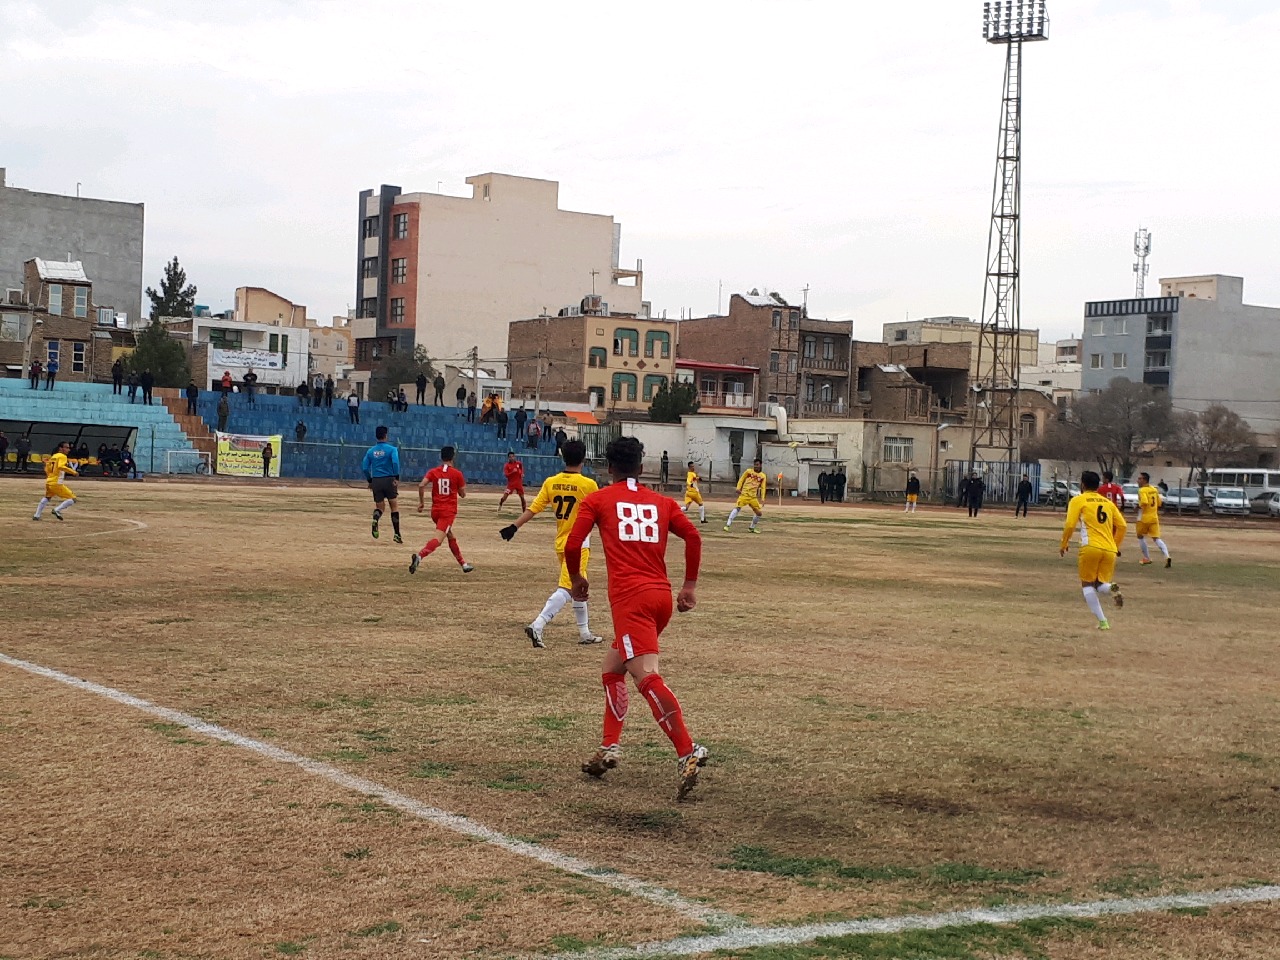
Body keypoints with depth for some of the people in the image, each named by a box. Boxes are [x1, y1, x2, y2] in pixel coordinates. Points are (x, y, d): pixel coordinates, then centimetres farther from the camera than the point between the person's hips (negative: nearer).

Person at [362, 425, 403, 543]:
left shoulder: (370, 451, 8)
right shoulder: (391, 449, -3)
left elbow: (364, 468, 8)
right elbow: (395, 462, -19)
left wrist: (370, 481, 19)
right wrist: (397, 478, -16)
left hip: (376, 481, 3)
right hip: (389, 479, -3)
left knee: (379, 506, 14)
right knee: (394, 506, 8)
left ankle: (375, 520, -22)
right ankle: (396, 534, 4)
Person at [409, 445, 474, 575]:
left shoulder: (433, 472, 3)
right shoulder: (457, 474, -3)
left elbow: (421, 485, -11)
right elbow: (462, 494, 3)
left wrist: (421, 502, 0)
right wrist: (461, 485, 22)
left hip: (435, 510, 5)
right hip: (449, 511, -5)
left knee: (450, 536, 22)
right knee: (438, 538, -15)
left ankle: (463, 564, 29)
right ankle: (419, 556, -40)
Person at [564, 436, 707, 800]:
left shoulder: (597, 500, 9)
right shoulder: (662, 502, 18)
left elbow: (572, 545, 0)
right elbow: (693, 537, 7)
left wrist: (576, 579, 18)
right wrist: (690, 586, 13)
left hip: (630, 597, -6)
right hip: (662, 596, 6)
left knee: (647, 676, -17)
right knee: (612, 667, 23)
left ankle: (688, 753, -33)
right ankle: (609, 748, 21)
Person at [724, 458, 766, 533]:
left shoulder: (762, 476, 7)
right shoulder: (748, 471, 2)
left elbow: (763, 488, 9)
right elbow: (741, 480, 7)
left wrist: (762, 499, 1)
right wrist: (738, 488, -8)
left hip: (753, 497, 4)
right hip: (744, 494, -4)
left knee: (759, 513, 3)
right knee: (737, 507, -23)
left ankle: (752, 528, 22)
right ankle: (727, 525, -25)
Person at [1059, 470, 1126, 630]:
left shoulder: (1078, 500, 6)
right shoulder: (1108, 502, 20)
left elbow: (1070, 525, -3)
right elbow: (1121, 526, 14)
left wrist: (1063, 544, 11)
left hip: (1091, 547, -4)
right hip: (1109, 550, 4)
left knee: (1087, 584, 12)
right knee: (1100, 586, 16)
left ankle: (1103, 621, -3)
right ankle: (1111, 588, -22)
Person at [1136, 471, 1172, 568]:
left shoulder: (1142, 490, -14)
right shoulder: (1154, 489, 10)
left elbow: (1144, 502, -29)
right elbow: (1159, 502, 16)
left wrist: (1139, 506, -11)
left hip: (1144, 518, -6)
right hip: (1154, 517, 6)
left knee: (1141, 537, 17)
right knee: (1156, 538, 1)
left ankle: (1147, 558, 21)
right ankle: (1167, 556, -20)